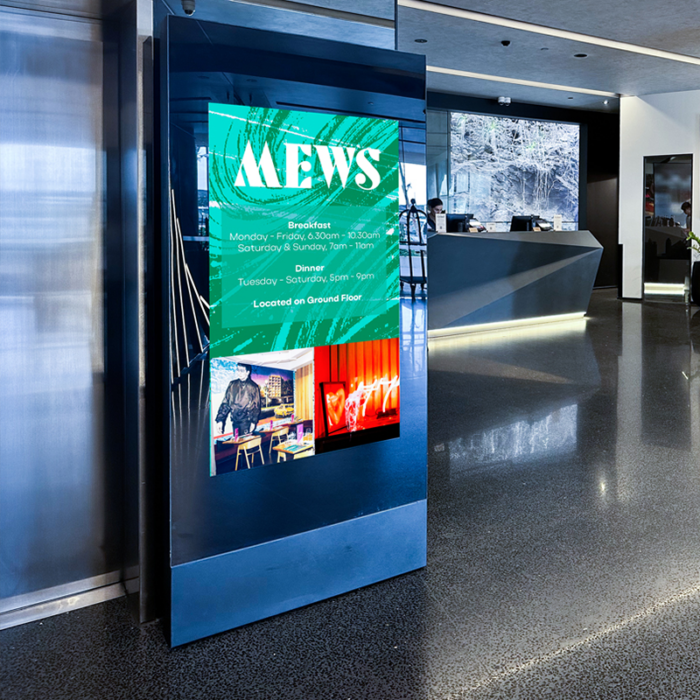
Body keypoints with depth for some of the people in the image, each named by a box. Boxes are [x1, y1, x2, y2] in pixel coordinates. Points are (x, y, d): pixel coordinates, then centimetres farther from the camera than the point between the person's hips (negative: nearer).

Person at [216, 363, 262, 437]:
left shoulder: (253, 387, -1)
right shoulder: (233, 385, 8)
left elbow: (256, 406, 1)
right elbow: (225, 403, 8)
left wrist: (253, 422, -8)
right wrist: (220, 419, 0)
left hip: (246, 422, -4)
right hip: (235, 421, 4)